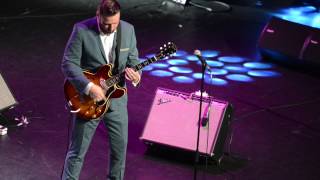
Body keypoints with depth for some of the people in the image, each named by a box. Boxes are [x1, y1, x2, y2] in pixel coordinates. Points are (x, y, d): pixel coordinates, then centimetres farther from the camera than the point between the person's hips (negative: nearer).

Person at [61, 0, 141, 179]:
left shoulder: (128, 30, -2)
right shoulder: (81, 30, -14)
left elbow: (133, 60, 7)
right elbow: (68, 63, -13)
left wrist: (135, 74, -16)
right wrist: (89, 86, -24)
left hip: (117, 99, 4)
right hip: (88, 98, -3)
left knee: (120, 147, 13)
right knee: (77, 151, 3)